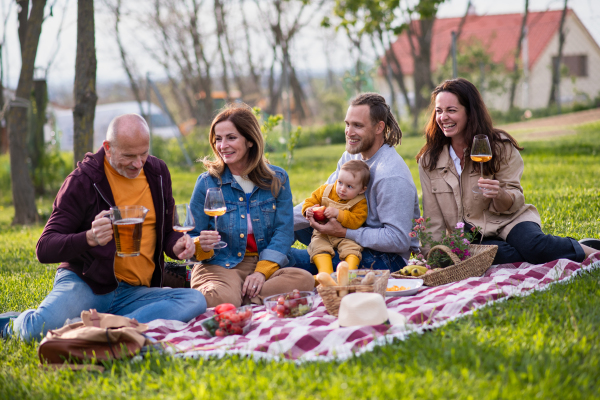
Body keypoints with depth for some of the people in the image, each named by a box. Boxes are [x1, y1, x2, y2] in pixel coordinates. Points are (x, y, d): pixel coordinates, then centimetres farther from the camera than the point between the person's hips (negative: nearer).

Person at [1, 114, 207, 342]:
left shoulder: (157, 173, 8)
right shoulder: (83, 180, -8)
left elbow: (165, 232, 20)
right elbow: (45, 249, -12)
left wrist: (176, 245, -6)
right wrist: (90, 238, -31)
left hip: (133, 293, 4)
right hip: (84, 284, -4)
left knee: (196, 301, -24)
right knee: (40, 329, -33)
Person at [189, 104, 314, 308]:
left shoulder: (277, 179, 7)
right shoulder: (207, 182, 4)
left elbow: (283, 231, -1)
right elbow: (194, 237, 6)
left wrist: (262, 271, -15)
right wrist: (201, 245, -20)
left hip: (267, 264, 3)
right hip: (221, 266, -3)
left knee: (304, 280, -30)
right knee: (220, 298, -39)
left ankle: (244, 300, -23)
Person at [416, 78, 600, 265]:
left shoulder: (500, 146, -2)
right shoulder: (428, 161, 2)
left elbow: (515, 201, -2)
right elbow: (434, 221, 7)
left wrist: (499, 194, -25)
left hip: (508, 220, 0)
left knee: (533, 245, -35)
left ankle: (584, 251, -11)